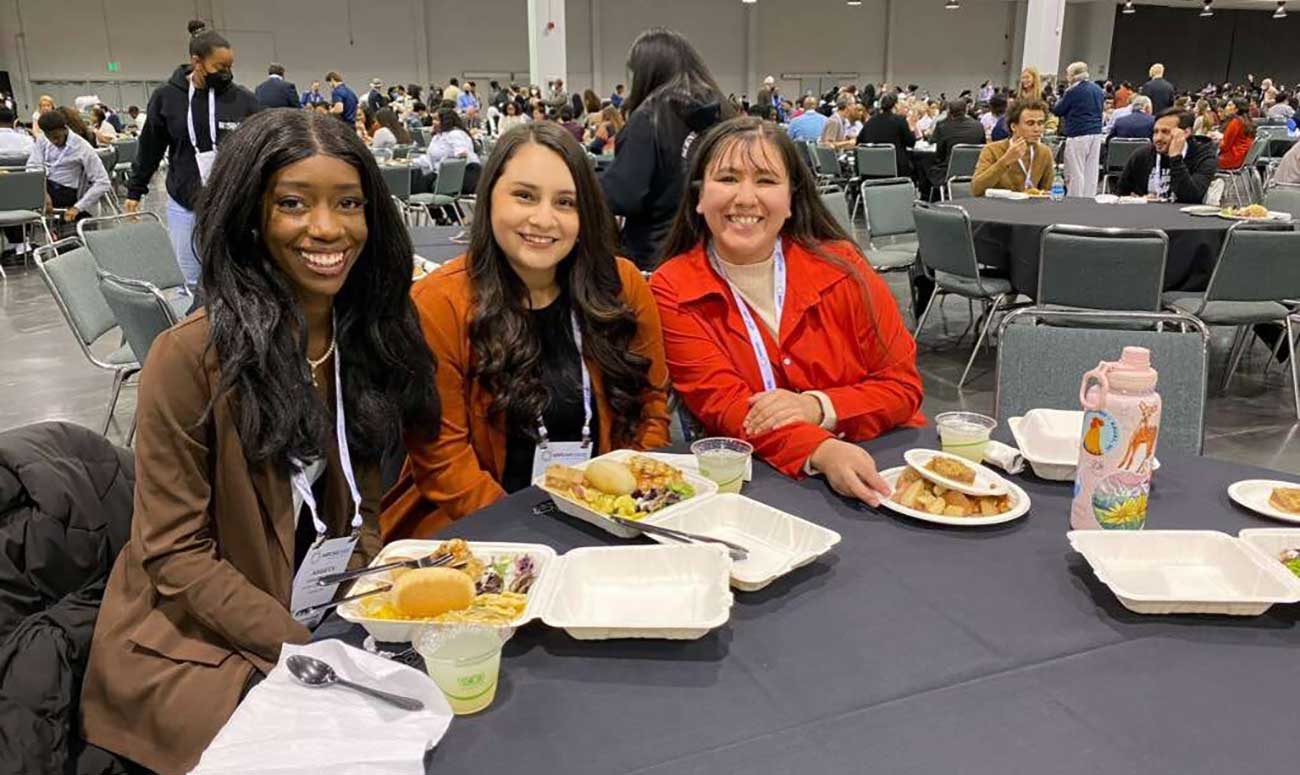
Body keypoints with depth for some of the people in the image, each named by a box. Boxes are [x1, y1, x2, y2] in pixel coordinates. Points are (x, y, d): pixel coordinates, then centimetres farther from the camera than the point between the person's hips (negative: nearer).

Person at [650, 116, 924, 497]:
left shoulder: (840, 268, -2)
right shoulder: (672, 291, -5)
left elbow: (902, 386, 0)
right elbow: (723, 404, -14)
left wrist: (816, 407, -19)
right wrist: (822, 452, -31)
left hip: (877, 459, 1)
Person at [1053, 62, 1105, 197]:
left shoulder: (1073, 91, -9)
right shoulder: (1098, 89, 13)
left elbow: (1057, 111, -2)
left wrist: (1059, 101, 15)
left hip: (1078, 135, -7)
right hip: (1096, 133, 7)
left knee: (1075, 172, -3)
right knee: (1091, 171, 8)